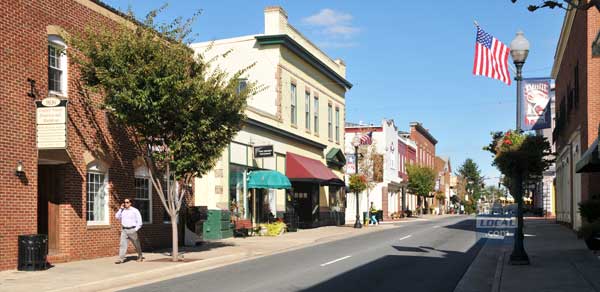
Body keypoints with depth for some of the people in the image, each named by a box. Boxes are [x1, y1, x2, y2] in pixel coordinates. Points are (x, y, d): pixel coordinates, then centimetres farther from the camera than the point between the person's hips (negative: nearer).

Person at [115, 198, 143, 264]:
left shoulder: (135, 211, -4)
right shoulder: (122, 211, 10)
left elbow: (139, 221, -4)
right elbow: (117, 217, 2)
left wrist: (135, 230, -11)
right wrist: (121, 209, -1)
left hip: (132, 230, -3)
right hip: (124, 230, 3)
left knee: (136, 244, 10)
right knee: (122, 244, -9)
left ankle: (140, 256, 29)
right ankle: (121, 259, -13)